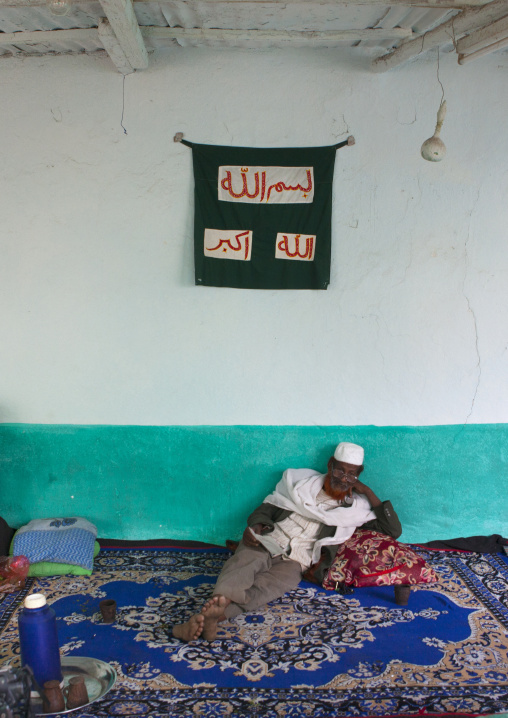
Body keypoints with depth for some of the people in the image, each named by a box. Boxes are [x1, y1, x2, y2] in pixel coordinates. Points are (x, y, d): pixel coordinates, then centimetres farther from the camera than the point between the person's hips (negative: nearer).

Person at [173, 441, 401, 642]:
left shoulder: (356, 508, 15)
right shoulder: (303, 482, 16)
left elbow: (393, 531, 11)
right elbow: (269, 506, 15)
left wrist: (368, 492, 5)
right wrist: (255, 525, -8)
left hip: (293, 562, -1)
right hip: (264, 543, 2)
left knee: (264, 589, -35)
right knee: (241, 566, -35)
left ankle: (213, 614, -60)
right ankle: (218, 601, -63)